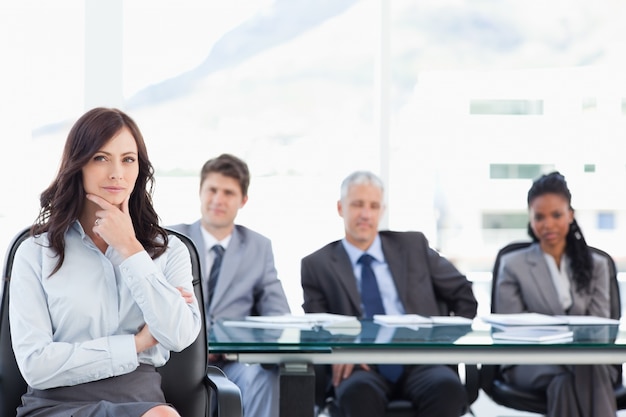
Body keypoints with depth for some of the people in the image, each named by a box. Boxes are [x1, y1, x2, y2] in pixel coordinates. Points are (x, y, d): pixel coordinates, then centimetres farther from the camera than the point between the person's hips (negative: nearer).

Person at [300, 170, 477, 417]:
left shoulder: (413, 246, 18)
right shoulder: (318, 265, 14)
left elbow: (464, 294, 23)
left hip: (418, 359, 2)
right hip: (362, 366, -1)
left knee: (448, 386, -34)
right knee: (358, 391, -38)